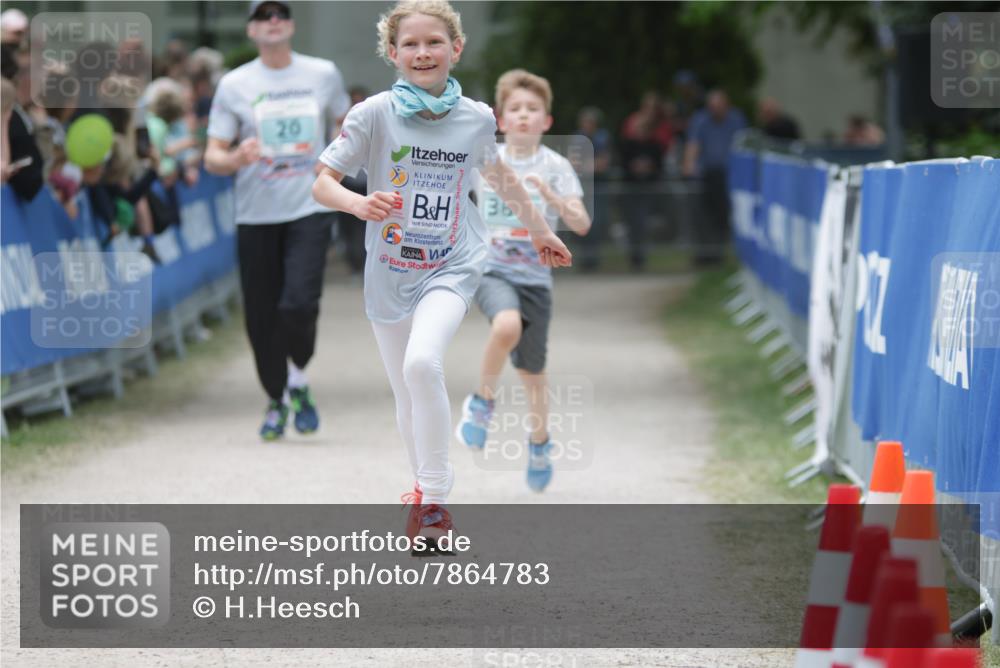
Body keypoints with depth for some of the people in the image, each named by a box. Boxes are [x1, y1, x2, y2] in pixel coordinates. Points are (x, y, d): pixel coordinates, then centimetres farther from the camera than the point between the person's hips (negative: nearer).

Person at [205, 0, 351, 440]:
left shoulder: (323, 75, 6)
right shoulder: (234, 85, 2)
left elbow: (344, 122, 23)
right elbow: (212, 157, 1)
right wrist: (237, 158, -21)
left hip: (309, 210, -1)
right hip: (256, 216, 1)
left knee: (300, 302, -19)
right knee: (261, 316, 3)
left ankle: (298, 382, 6)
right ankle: (276, 400, 23)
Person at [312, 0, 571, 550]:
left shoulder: (476, 118, -2)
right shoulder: (375, 113, -9)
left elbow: (497, 173, 19)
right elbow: (322, 183, -10)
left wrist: (539, 231, 30)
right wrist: (359, 204, -31)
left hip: (451, 267, -1)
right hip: (390, 272, 1)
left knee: (422, 363, -27)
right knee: (407, 398, 9)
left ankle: (433, 496, -17)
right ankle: (427, 495, 33)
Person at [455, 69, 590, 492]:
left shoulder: (555, 167, -3)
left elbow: (582, 224, -13)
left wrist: (551, 198, -28)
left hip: (536, 278, 1)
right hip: (492, 271, 0)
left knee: (532, 369, 8)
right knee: (507, 325, -33)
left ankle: (539, 441, 37)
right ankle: (483, 402, -9)